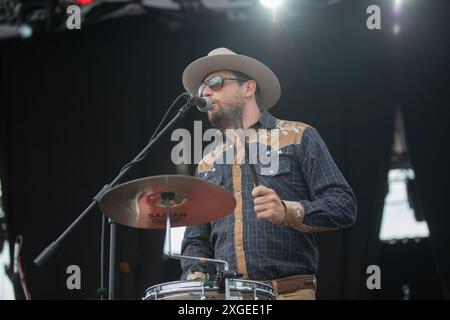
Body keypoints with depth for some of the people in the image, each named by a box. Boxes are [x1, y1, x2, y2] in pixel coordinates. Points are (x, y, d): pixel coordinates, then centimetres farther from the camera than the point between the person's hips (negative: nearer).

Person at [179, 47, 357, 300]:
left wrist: (289, 212, -19)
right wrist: (195, 276, 0)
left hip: (289, 292, -5)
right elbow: (196, 240, 21)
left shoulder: (298, 138, 6)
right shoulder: (207, 165, 20)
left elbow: (344, 205, -2)